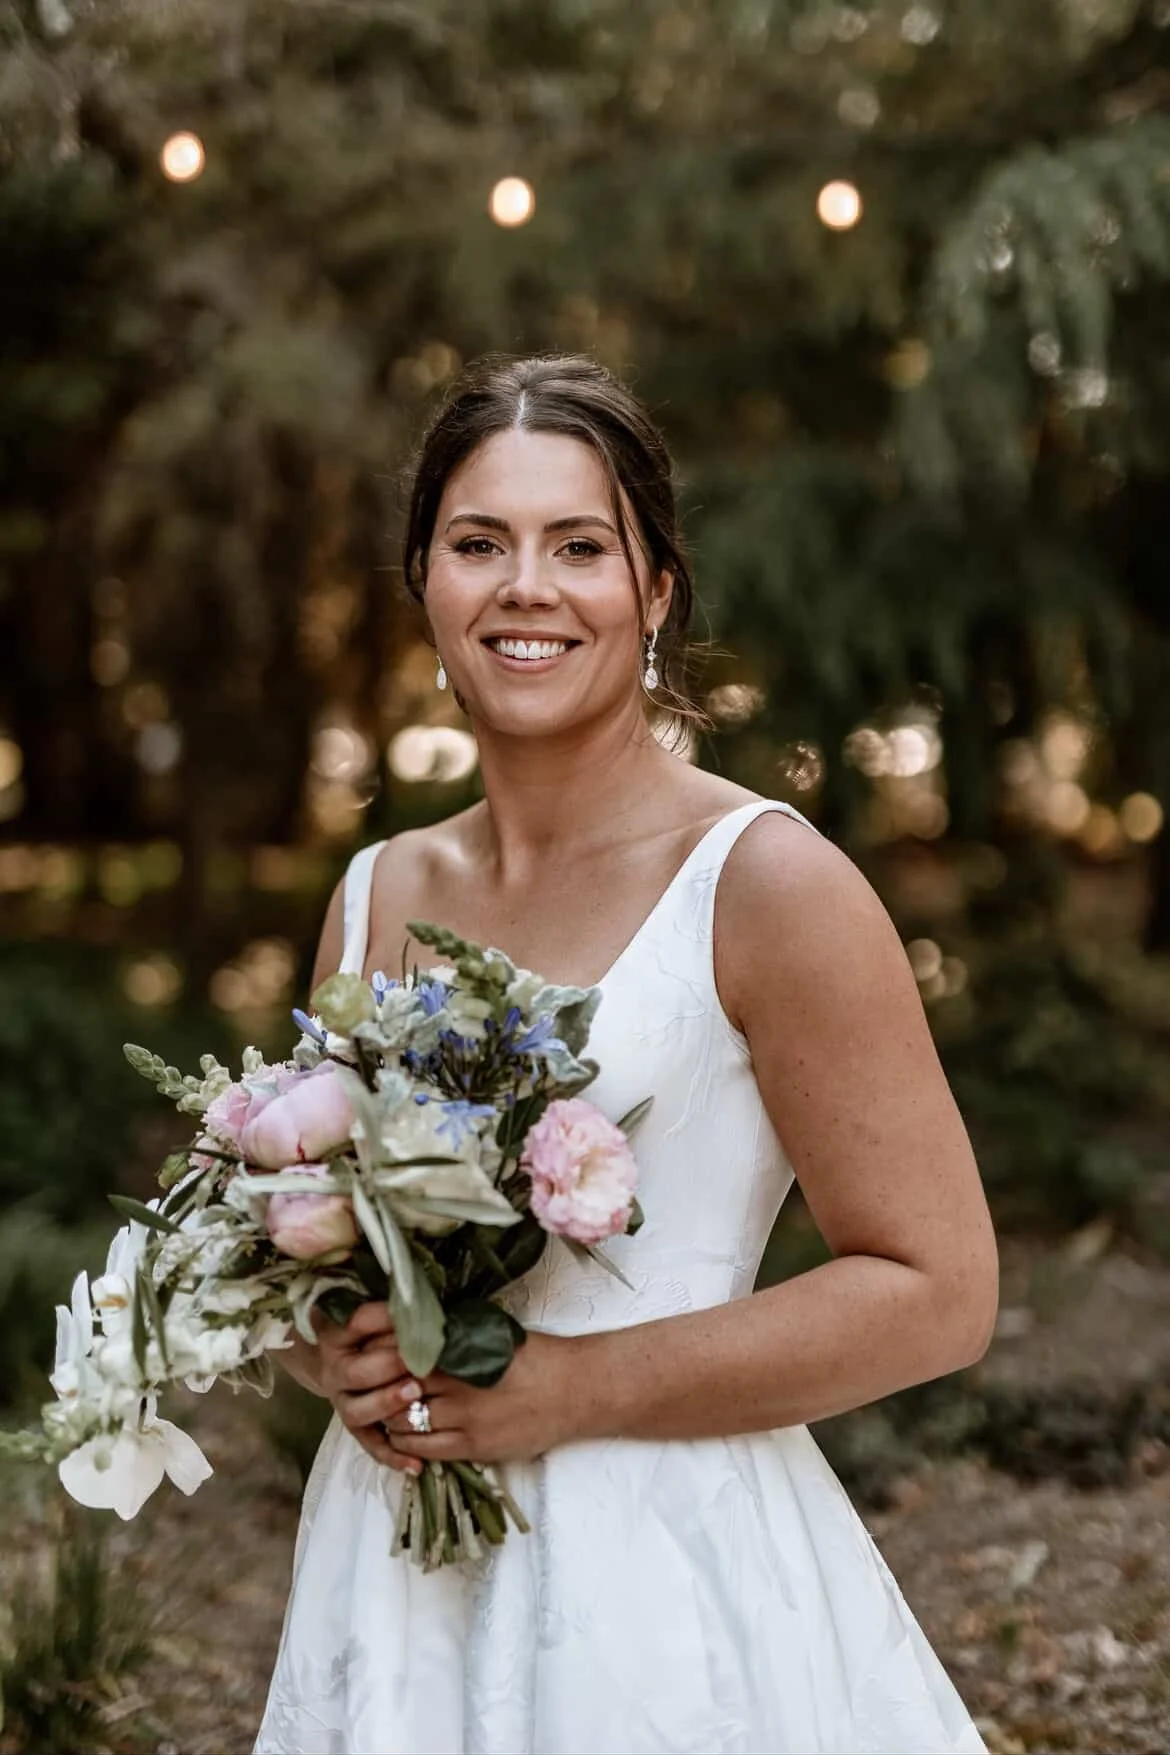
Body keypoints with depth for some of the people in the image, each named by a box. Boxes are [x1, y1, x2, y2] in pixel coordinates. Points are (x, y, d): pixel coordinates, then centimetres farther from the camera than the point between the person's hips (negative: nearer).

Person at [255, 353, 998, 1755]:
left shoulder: (765, 882, -12)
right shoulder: (378, 894, 4)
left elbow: (937, 1293, -14)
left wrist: (566, 1389, -16)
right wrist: (342, 1355, -6)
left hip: (670, 1582, -5)